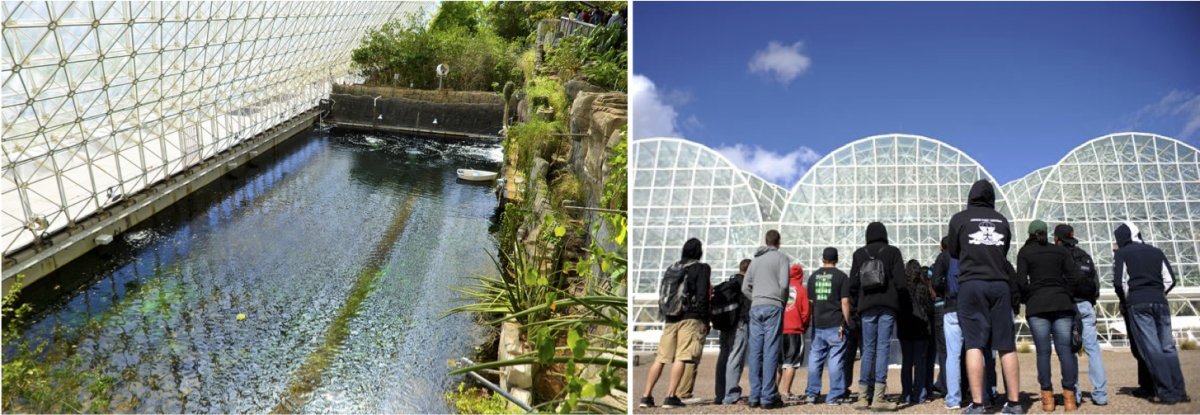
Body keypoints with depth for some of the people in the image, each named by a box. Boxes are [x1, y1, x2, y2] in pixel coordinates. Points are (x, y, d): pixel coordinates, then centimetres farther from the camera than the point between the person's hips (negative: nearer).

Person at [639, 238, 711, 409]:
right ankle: (670, 397, -12)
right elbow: (702, 296, -8)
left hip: (670, 318, 5)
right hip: (690, 318, -5)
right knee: (681, 358, -7)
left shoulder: (671, 269, 18)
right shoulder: (701, 268, 1)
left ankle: (646, 396, 3)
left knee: (660, 358, 6)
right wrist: (705, 320, -5)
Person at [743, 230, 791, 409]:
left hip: (755, 307, 5)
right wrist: (782, 302, 5)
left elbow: (745, 287, 15)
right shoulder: (781, 257, 3)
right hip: (773, 307, -5)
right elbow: (783, 284, -8)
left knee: (756, 352, 4)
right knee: (770, 352, -6)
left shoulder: (755, 260, 19)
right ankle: (768, 396, -8)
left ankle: (755, 396, 4)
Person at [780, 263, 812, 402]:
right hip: (794, 330, -3)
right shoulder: (802, 290, -3)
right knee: (791, 363, 0)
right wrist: (803, 328, 12)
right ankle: (786, 392, -3)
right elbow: (806, 311, -3)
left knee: (777, 361, 13)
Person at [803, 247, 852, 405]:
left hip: (817, 325, 4)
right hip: (835, 324, -4)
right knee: (835, 360, -1)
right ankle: (834, 396, -1)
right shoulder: (842, 276, -2)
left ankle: (811, 393, 11)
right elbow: (845, 302, -6)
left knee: (815, 359, 10)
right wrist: (846, 324, -2)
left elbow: (810, 301, 12)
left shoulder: (813, 276, 11)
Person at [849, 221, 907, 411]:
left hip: (867, 306, 2)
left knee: (868, 349, 8)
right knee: (883, 347, -3)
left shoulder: (859, 254, 7)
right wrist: (905, 296, 13)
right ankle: (877, 398, -7)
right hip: (888, 305, -2)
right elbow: (900, 282, -5)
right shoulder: (893, 252, 2)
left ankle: (863, 397, 5)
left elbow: (853, 284, 3)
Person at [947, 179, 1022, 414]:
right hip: (1000, 284, 3)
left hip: (971, 283, -2)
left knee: (974, 344, -6)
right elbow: (1005, 251, 18)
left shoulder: (959, 219, 4)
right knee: (1006, 346, 5)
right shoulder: (1001, 220, 12)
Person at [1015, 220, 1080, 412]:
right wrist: (1066, 295, 12)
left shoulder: (1025, 252, 5)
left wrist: (1026, 299, 11)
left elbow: (1021, 281, -4)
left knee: (1043, 351, 0)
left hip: (1037, 305, -2)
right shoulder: (1060, 250, 13)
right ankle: (1069, 396, -4)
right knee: (1065, 349, 0)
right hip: (1062, 303, 2)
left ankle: (1047, 397, -1)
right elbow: (1073, 275, 2)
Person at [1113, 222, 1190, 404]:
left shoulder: (1122, 254, 3)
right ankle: (1179, 391, 3)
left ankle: (1167, 393, -10)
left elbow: (1120, 282, -6)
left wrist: (1126, 300, 9)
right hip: (1160, 301, 5)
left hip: (1138, 303, -5)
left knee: (1152, 349, -6)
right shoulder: (1156, 252, 17)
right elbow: (1169, 279, 11)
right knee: (1168, 347, 7)